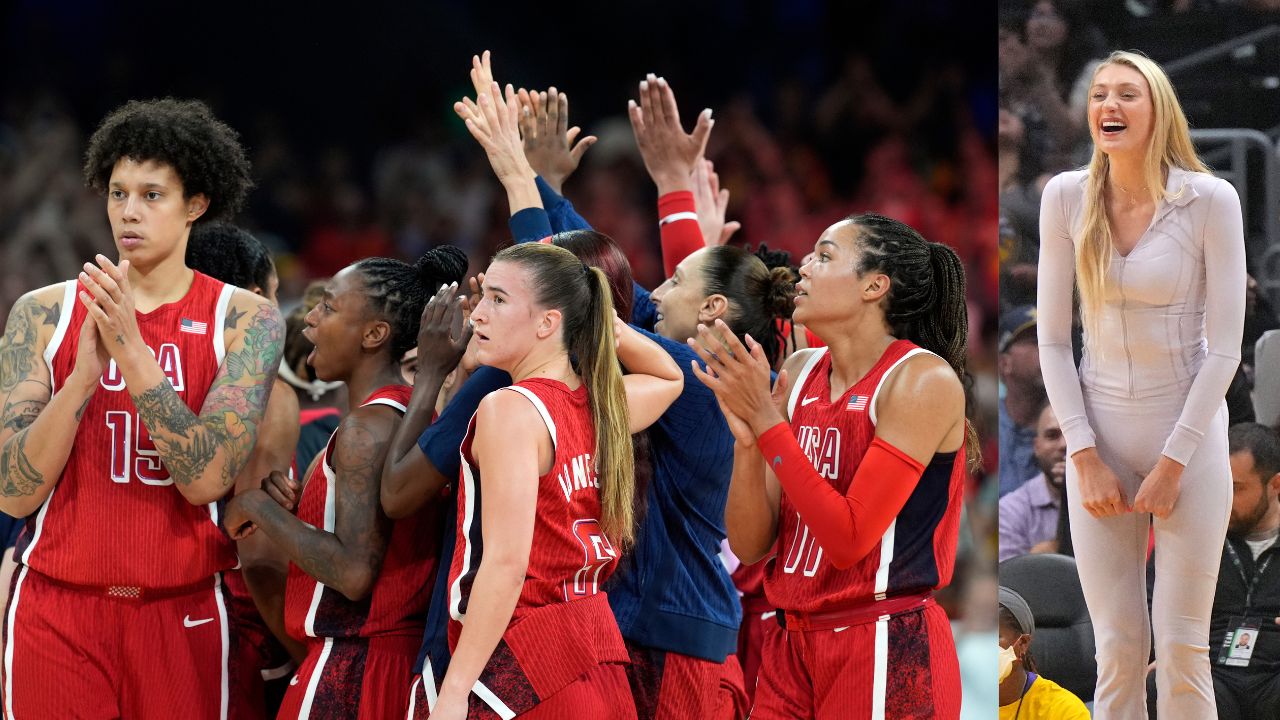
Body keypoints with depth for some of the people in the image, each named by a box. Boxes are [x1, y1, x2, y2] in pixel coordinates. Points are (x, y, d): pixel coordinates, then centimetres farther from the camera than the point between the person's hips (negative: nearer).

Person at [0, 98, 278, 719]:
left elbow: (206, 479, -12)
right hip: (56, 612, 0)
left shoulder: (245, 319, -1)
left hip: (181, 613, 0)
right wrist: (86, 368, -17)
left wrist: (133, 352, -20)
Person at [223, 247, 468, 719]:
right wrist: (292, 505, 7)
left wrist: (258, 507, -13)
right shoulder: (411, 411, 13)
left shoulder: (367, 427, -16)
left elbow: (353, 573, -24)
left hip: (352, 667, -10)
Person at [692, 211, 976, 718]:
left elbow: (849, 538, -18)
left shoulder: (924, 380, -11)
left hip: (887, 654, -6)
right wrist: (746, 438, -11)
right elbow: (750, 547, 5)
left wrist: (765, 420, -18)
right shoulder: (799, 373, 8)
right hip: (793, 646, 6)